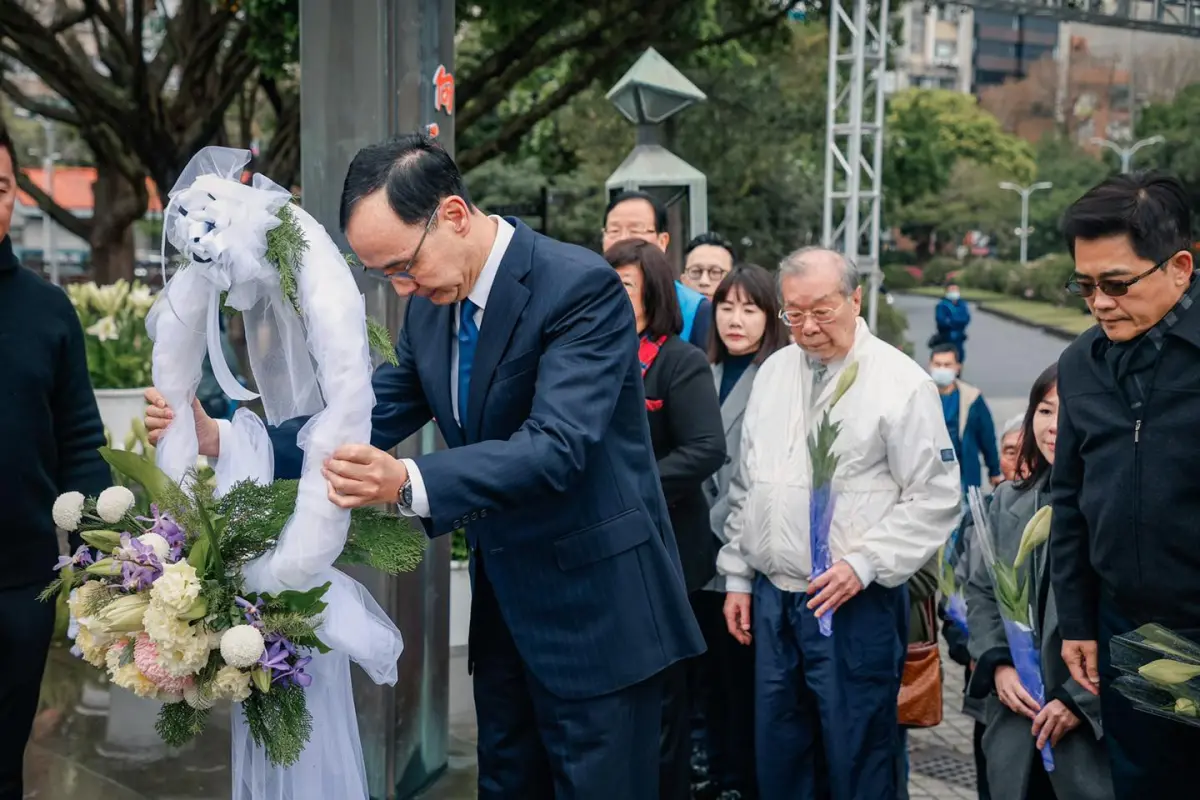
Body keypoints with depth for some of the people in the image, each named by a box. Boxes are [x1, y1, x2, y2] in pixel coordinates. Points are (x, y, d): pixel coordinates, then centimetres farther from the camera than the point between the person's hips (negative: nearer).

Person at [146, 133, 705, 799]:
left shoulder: (581, 287, -20)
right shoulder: (430, 306, 3)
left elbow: (555, 446, -30)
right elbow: (370, 424, 7)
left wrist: (410, 483, -43)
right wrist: (220, 438, -4)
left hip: (596, 609, -7)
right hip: (503, 601, 7)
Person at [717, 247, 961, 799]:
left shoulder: (900, 381, -9)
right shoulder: (773, 372, 10)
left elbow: (937, 497, -9)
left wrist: (864, 563, -16)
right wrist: (737, 577, 13)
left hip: (856, 604, -5)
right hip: (772, 599, 5)